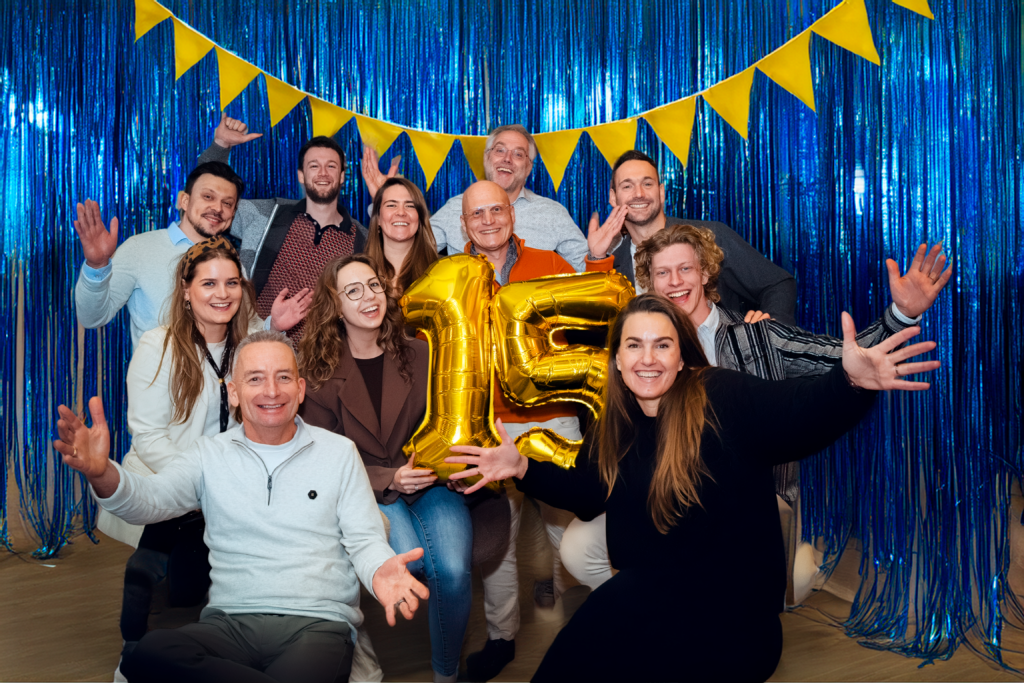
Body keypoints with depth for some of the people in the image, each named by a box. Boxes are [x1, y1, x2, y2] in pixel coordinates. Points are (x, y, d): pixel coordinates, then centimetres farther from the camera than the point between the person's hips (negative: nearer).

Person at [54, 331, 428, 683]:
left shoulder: (339, 451, 11)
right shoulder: (211, 453, 13)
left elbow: (364, 539, 6)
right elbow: (151, 498, -3)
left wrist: (380, 571, -19)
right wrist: (103, 474, -27)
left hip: (318, 624, -3)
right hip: (230, 623, 3)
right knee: (149, 652, -31)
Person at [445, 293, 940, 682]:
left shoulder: (723, 398, -13)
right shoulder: (613, 423, 4)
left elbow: (799, 416, -29)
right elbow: (589, 493, 17)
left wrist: (851, 382, -49)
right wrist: (522, 468, 5)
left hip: (731, 615, -6)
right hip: (649, 598, 6)